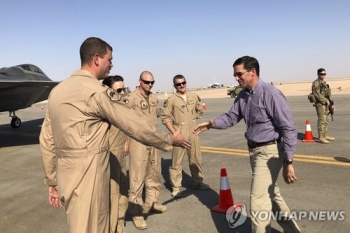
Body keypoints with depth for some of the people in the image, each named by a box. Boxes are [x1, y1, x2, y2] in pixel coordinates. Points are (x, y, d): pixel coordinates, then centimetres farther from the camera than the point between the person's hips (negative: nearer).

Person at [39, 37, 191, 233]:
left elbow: (47, 139, 12)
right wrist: (170, 140, 3)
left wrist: (53, 181, 18)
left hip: (67, 176, 8)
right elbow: (136, 125, -11)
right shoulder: (98, 91, -15)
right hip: (88, 177, -8)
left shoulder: (58, 90, 9)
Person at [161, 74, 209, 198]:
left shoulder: (194, 96, 4)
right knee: (177, 161, 0)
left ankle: (197, 181, 32)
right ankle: (176, 187, 10)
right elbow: (165, 117, -10)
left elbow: (200, 110, 19)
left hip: (193, 132, 5)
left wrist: (192, 119, 8)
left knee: (196, 158, 15)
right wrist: (174, 132, -14)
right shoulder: (171, 100, -10)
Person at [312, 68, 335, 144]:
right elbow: (317, 94, -21)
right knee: (322, 120, -10)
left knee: (326, 120, 13)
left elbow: (327, 94, 23)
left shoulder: (324, 83, 19)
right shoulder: (316, 83, -10)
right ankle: (321, 137, -7)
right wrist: (325, 100, -18)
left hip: (326, 104, 9)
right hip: (320, 104, -9)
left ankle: (325, 135, 23)